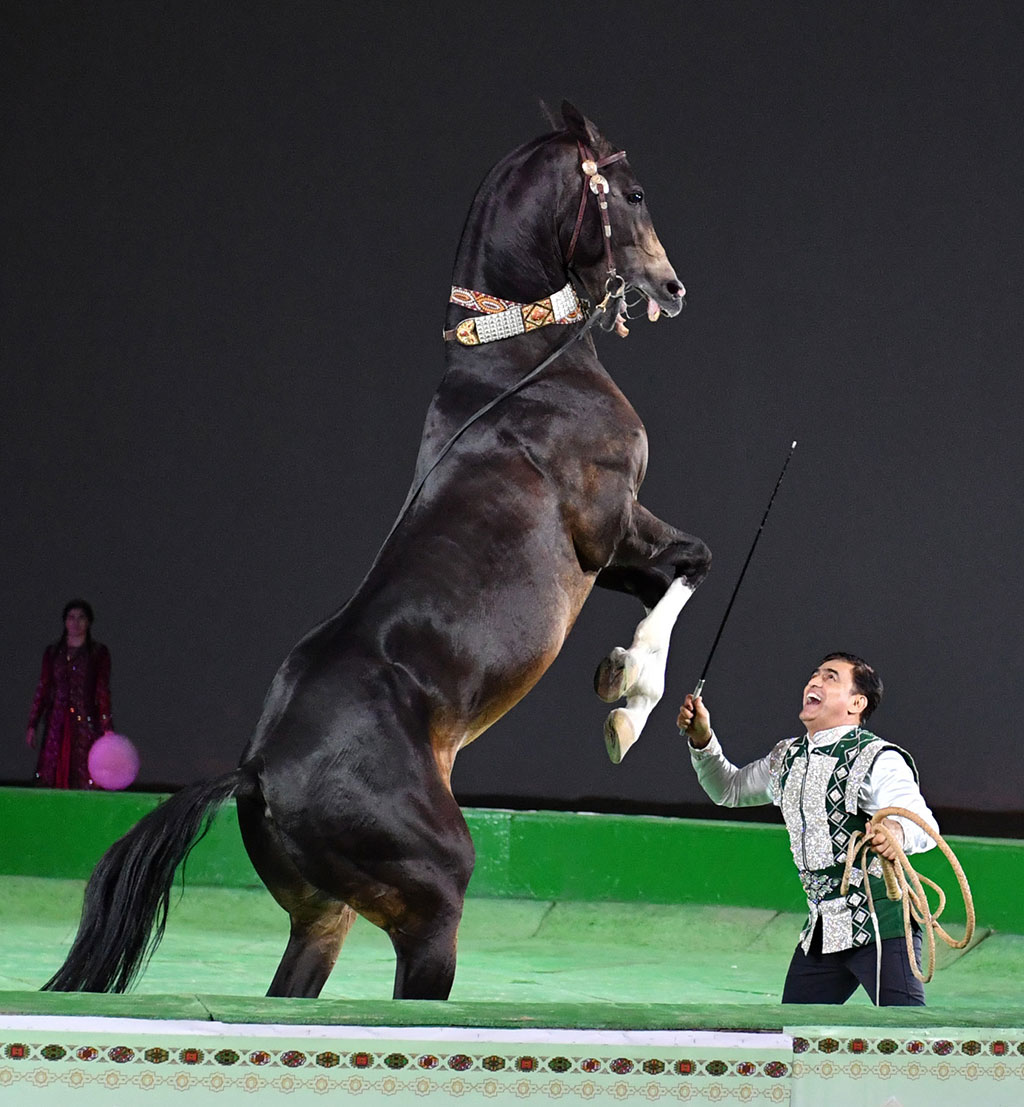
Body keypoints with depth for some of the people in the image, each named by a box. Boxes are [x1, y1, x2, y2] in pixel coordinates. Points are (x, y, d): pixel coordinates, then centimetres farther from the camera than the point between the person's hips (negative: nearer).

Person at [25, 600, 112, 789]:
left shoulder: (98, 653, 4)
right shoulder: (52, 652, 12)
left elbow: (103, 691, -1)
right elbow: (42, 689, 12)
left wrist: (106, 729, -9)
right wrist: (32, 725, 7)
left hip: (85, 722, -3)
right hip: (56, 725, 3)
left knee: (83, 779, -8)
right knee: (51, 777, -3)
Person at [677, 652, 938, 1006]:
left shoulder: (877, 760, -12)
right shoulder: (786, 758, 12)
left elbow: (926, 826, -24)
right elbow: (728, 790, 28)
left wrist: (897, 831, -47)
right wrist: (702, 740, 12)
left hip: (881, 926, -8)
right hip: (821, 931, 8)